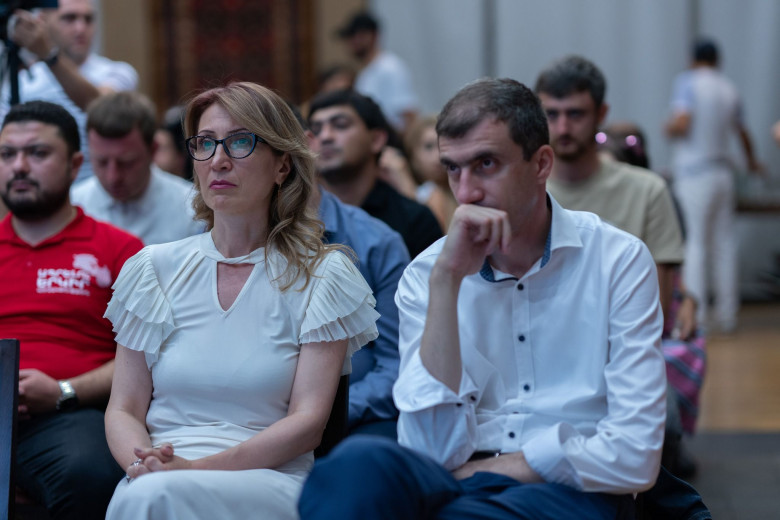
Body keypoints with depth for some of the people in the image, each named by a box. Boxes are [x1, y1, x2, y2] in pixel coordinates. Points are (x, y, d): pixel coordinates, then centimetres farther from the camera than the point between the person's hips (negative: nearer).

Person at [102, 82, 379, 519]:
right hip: (161, 476, 3)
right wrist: (142, 461, -14)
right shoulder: (153, 269, 13)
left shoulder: (321, 274, 4)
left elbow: (307, 421, -4)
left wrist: (199, 467, -18)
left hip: (270, 480, -3)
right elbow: (124, 409, 10)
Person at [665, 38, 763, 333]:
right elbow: (742, 132, 24)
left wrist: (668, 129, 5)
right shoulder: (729, 89, 12)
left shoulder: (687, 82, -6)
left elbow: (681, 123, -18)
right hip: (722, 173, 6)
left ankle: (694, 316, -15)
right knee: (724, 243, 9)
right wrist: (751, 160, 42)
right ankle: (727, 314, 13)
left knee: (695, 242, -9)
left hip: (694, 174, -6)